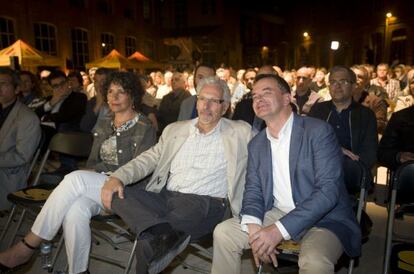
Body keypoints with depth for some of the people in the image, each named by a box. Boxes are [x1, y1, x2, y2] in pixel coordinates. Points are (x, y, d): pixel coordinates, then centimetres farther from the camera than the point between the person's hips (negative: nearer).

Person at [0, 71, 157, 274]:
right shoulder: (103, 124, 18)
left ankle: (26, 247, -19)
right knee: (75, 210, -32)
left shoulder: (144, 128, -3)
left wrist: (100, 170, -10)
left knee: (75, 179, -31)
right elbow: (92, 162, 18)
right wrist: (90, 173, -6)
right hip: (95, 187, 5)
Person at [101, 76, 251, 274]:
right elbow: (148, 159, 12)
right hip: (166, 197, 6)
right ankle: (165, 234, -38)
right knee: (118, 193, -24)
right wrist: (117, 177, -2)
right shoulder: (175, 130, 18)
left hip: (205, 203, -5)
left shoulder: (241, 133, 9)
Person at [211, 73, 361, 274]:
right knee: (223, 233, -6)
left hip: (324, 219, -5)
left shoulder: (319, 131, -14)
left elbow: (329, 190, -21)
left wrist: (279, 230, -26)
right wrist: (253, 226, -16)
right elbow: (253, 189, 7)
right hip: (278, 214, 6)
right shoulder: (256, 144, 6)